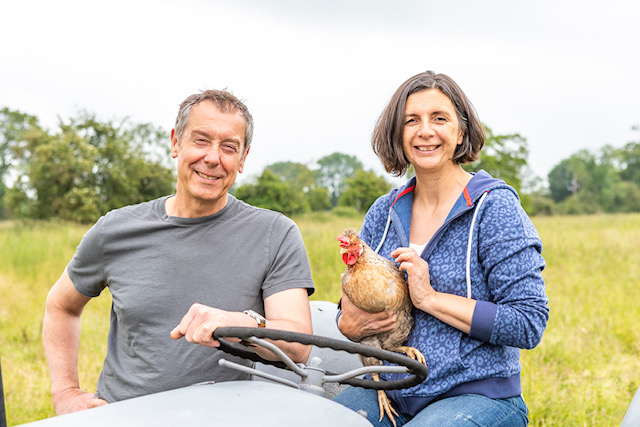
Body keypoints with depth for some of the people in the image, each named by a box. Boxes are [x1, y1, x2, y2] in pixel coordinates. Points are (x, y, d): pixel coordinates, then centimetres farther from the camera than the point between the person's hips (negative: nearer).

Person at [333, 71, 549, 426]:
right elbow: (351, 309, 17)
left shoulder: (494, 208, -8)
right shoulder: (384, 213, 8)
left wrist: (430, 298, -18)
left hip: (480, 396, -4)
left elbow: (529, 324, -14)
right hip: (391, 394, 4)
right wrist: (349, 326, -7)